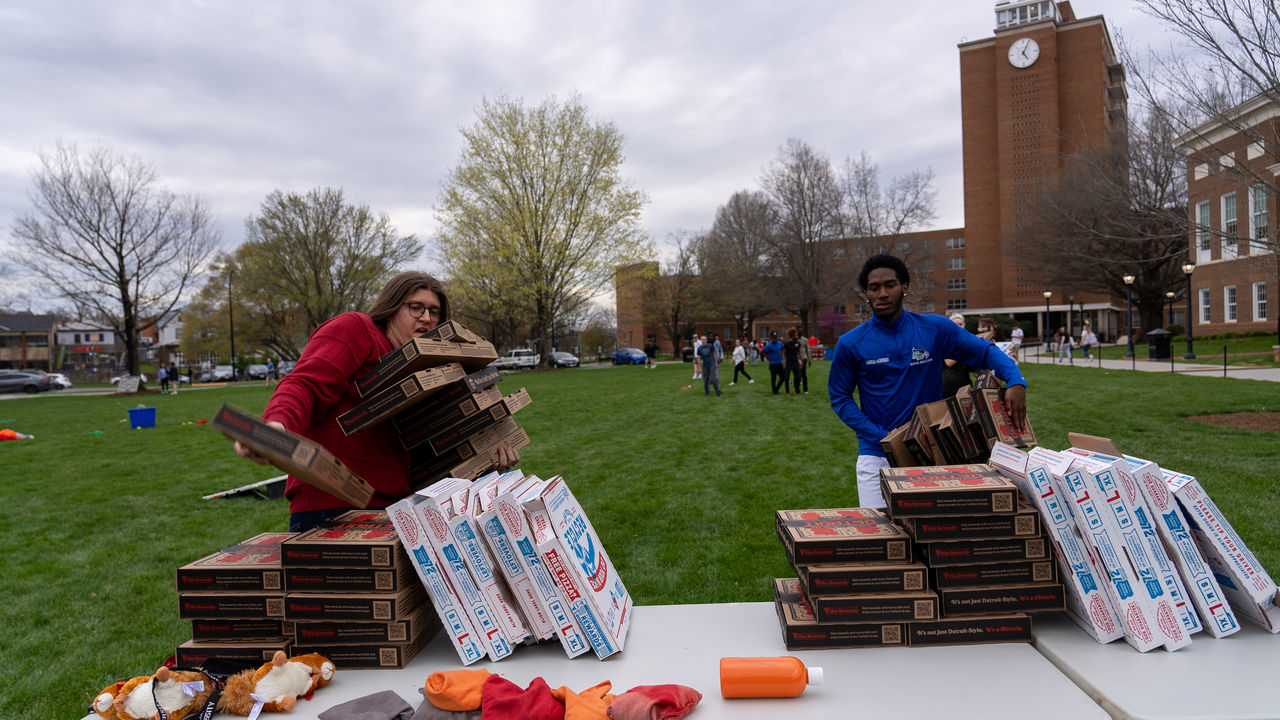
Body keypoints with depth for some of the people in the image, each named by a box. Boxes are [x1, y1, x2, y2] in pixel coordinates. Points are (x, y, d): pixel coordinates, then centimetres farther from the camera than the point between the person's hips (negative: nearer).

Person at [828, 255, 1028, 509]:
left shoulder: (935, 329, 0)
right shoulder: (851, 344, -3)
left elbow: (985, 351, 8)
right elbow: (840, 398, 2)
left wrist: (1015, 381, -12)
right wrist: (882, 438, -10)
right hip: (876, 456, -1)